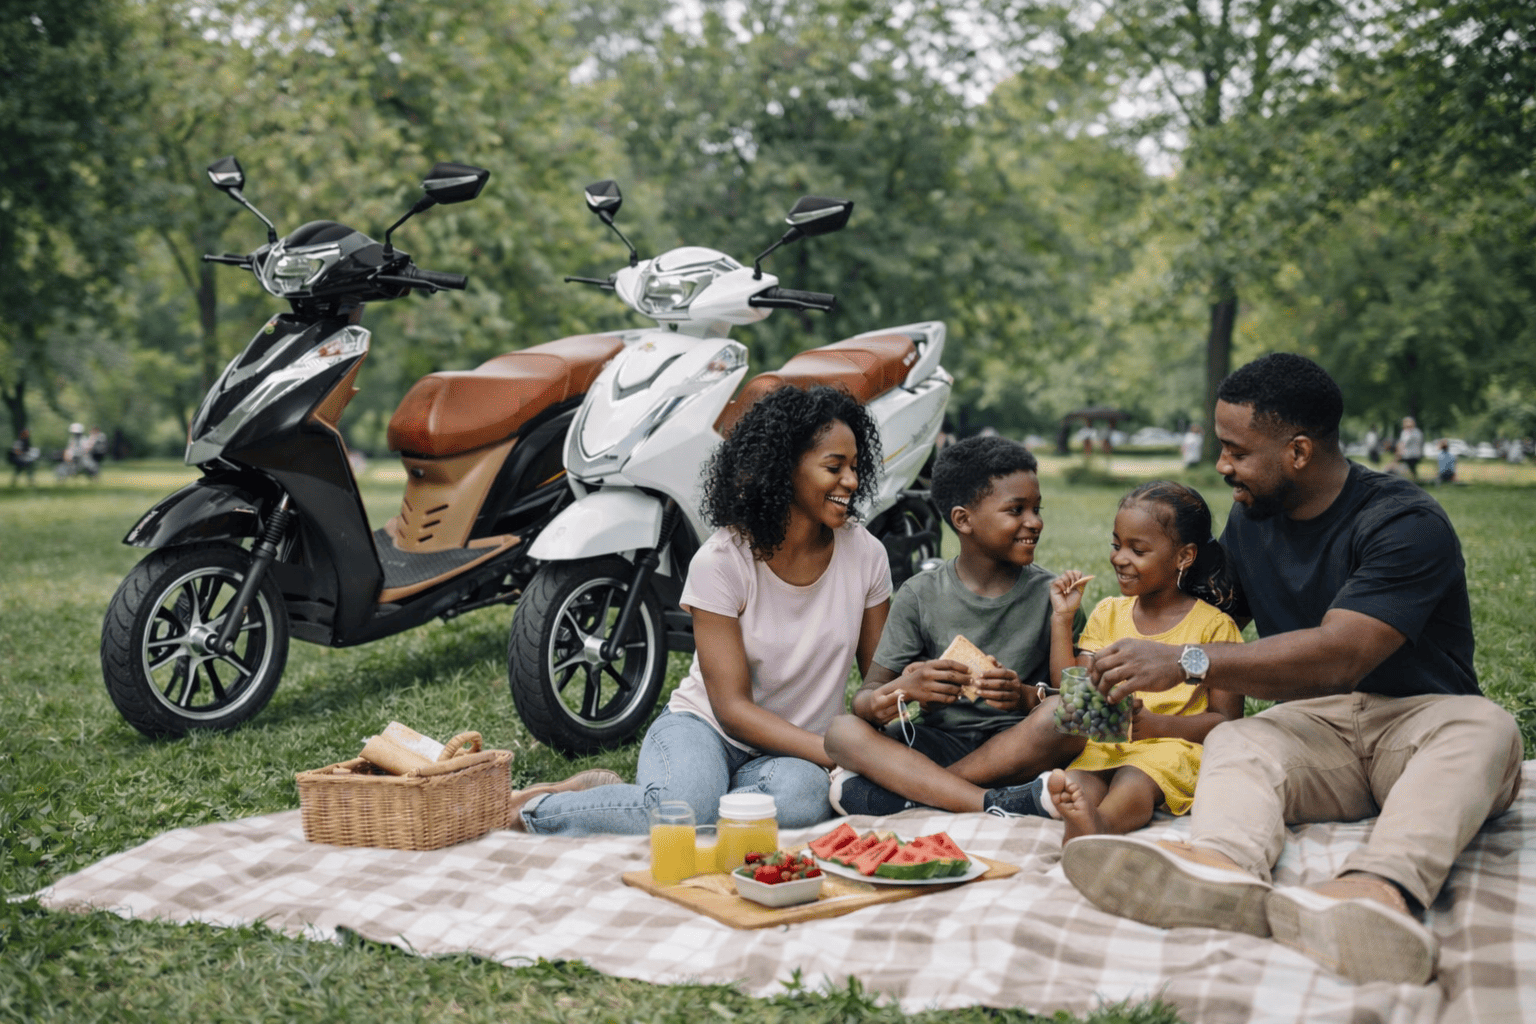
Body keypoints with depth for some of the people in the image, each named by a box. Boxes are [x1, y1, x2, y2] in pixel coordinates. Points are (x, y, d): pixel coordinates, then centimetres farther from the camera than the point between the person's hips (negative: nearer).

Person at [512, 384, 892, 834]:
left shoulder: (865, 554, -2)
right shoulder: (720, 562, -14)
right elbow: (732, 707, -16)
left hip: (794, 753, 4)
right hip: (705, 726, -3)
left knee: (803, 796, -36)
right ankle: (531, 809, -10)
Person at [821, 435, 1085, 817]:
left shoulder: (1048, 593, 3)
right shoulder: (921, 596, 3)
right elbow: (864, 700, -2)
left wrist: (1026, 697, -28)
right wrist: (904, 689, -26)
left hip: (1016, 745, 0)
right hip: (941, 741, 1)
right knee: (843, 732, -23)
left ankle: (907, 786, -27)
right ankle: (995, 805, -33)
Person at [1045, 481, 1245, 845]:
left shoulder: (1213, 626, 4)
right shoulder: (1108, 614, 18)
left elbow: (1227, 720, -1)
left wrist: (1156, 724, -17)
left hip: (1173, 744, -4)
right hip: (1105, 742, 4)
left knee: (1133, 782, -37)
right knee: (1080, 778, -32)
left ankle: (1098, 823, -66)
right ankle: (1077, 813, -62)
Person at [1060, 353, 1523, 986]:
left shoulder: (1405, 524, -14)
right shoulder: (1249, 519, 10)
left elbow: (1339, 656, -28)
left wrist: (1185, 663, -32)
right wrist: (1128, 675, 9)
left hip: (1418, 719, -4)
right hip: (1313, 725, 4)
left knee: (1483, 728, -37)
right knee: (1232, 740, -28)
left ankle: (1376, 891, -67)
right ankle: (1221, 866, -63)